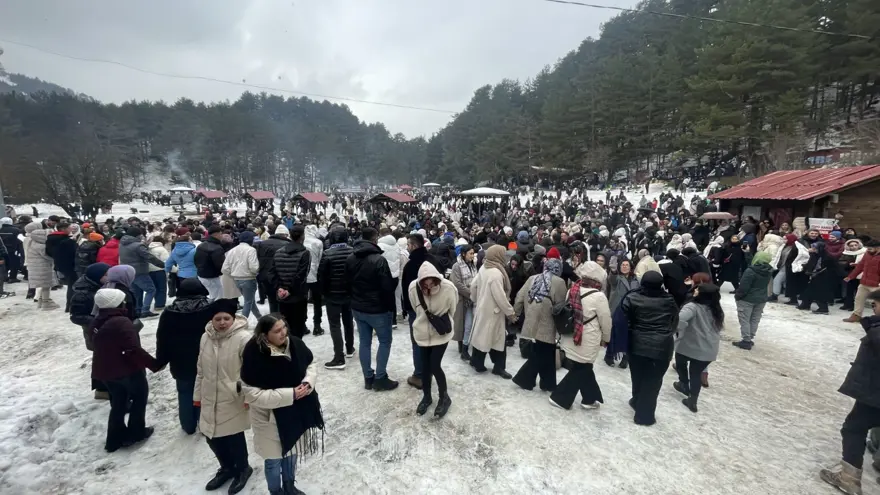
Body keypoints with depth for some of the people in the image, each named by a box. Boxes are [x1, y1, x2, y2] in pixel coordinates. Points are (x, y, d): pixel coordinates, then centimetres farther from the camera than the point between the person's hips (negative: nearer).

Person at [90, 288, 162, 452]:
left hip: (105, 371, 8)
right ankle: (136, 433, 20)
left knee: (118, 403, 21)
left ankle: (114, 439, 27)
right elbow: (134, 350, -29)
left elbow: (101, 348, 17)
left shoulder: (96, 323, 3)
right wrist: (154, 365, -22)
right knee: (140, 397, 15)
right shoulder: (121, 322, -25)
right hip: (128, 370, -8)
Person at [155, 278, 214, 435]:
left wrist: (161, 360, 13)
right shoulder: (210, 309, -12)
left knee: (185, 394, 16)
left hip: (181, 363, 2)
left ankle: (188, 426, 27)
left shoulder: (169, 313, -5)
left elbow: (162, 340, 1)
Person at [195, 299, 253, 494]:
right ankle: (227, 467, 45)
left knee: (234, 438, 9)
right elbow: (200, 370, 11)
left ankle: (242, 469, 37)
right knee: (212, 437, 19)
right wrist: (198, 395, 14)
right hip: (210, 400, 6)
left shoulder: (243, 338, -20)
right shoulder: (206, 338, 0)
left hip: (233, 401, -6)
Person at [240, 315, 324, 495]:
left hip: (295, 412, 5)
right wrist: (289, 394, -27)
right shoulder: (254, 356, -28)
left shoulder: (295, 344, -14)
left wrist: (308, 382, -19)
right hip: (270, 418, -5)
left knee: (291, 452, 26)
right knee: (274, 459, 17)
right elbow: (253, 394, -25)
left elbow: (311, 365, 1)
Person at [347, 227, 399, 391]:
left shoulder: (350, 259, 3)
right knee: (385, 341, 9)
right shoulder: (379, 259, -20)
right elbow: (387, 287, -19)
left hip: (357, 308, 6)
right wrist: (391, 307, -9)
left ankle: (368, 378, 21)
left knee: (364, 342, 13)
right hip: (378, 309, -6)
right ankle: (380, 378, 12)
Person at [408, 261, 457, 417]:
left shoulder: (448, 288, -27)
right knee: (425, 366, 13)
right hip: (422, 332, 2)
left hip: (441, 333, -2)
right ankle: (426, 397, 36)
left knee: (435, 366, -3)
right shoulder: (413, 288, -22)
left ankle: (444, 398, 23)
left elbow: (451, 310, -4)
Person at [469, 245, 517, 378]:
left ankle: (476, 361, 27)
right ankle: (499, 367, 16)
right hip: (492, 311, -9)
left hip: (482, 307, 9)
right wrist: (510, 311, -13)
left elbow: (473, 286, 11)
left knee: (481, 334, 17)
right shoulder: (496, 273, -25)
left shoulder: (483, 268, 3)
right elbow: (500, 296, -23)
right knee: (499, 338, 4)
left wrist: (476, 300, 25)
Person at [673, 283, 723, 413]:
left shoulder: (693, 307, -20)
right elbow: (718, 329, 21)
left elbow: (680, 319, -38)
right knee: (696, 374, 18)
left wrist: (678, 332, -22)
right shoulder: (717, 310, 6)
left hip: (689, 346, -6)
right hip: (709, 351, 6)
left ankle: (684, 385, 42)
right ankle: (692, 400, 20)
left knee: (681, 363, 26)